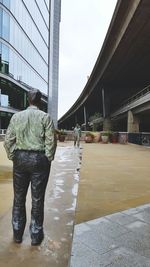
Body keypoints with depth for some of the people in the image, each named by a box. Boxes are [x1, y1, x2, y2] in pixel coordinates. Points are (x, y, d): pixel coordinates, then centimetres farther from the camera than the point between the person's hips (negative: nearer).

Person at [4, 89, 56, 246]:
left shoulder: (16, 116, 3)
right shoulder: (45, 117, -5)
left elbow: (8, 140, 1)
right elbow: (51, 141, -9)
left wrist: (12, 157, 11)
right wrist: (48, 158, 3)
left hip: (20, 158, 3)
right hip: (39, 159, -2)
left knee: (18, 198, 16)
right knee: (37, 199, 10)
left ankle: (17, 234, 31)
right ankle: (36, 235, 24)